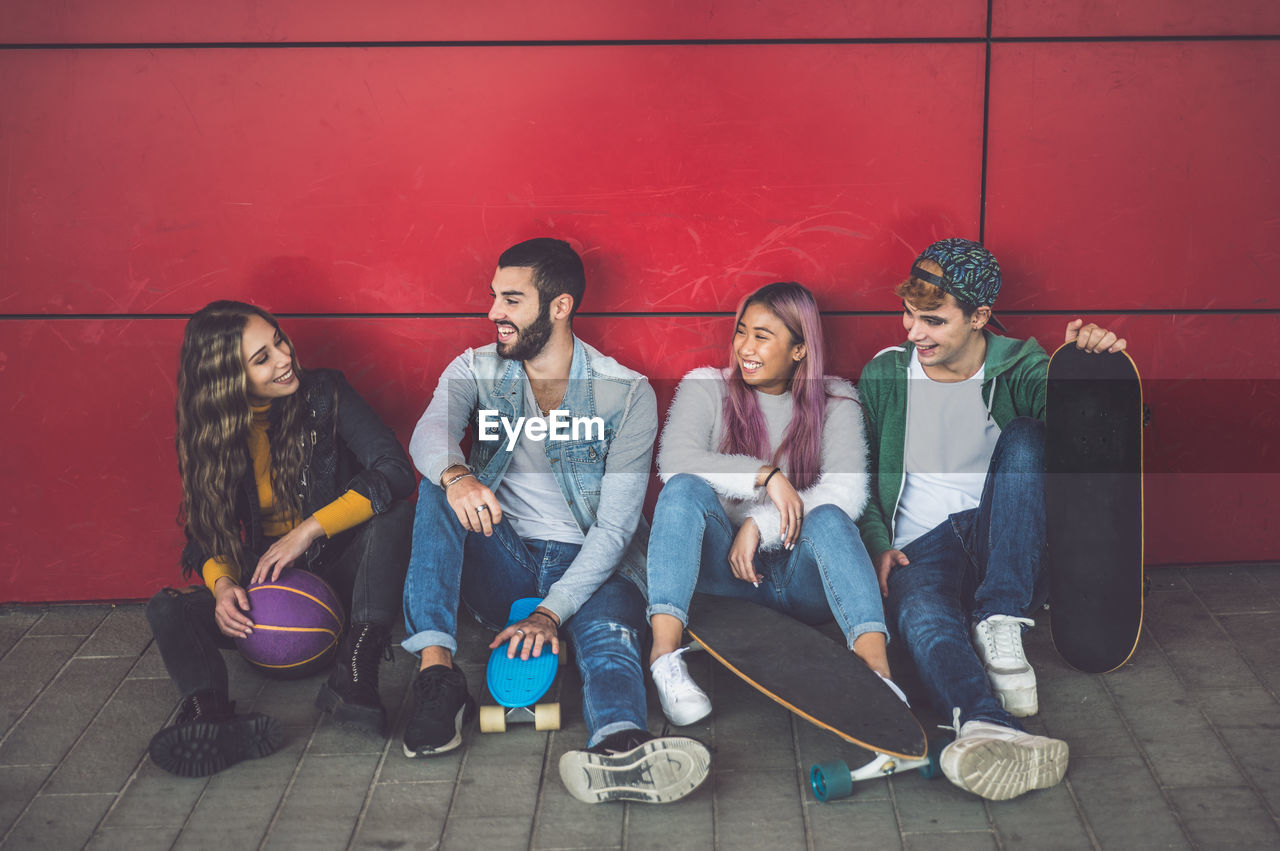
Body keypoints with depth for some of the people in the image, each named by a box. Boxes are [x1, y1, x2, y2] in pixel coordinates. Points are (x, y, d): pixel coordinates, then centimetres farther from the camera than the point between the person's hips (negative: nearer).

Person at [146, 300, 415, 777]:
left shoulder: (325, 394, -7)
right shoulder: (207, 432, -2)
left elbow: (395, 471, -19)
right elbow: (205, 535, 0)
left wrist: (309, 530, -25)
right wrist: (222, 584, -23)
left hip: (335, 573, -1)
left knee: (394, 515, -29)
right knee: (167, 610, -23)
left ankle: (355, 675, -44)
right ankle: (209, 712, -54)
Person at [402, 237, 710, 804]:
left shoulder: (628, 394, -6)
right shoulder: (474, 371, 4)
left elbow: (615, 525, -12)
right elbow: (428, 435, -18)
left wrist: (551, 613, -25)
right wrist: (456, 475, -44)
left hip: (587, 567, -3)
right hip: (500, 562, 3)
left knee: (609, 634, -36)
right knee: (437, 488, -24)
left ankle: (618, 749, -71)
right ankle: (436, 673, -34)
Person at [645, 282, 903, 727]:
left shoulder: (834, 402, 8)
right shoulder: (706, 388, 7)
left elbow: (848, 491, -9)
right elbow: (674, 460, -12)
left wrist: (759, 524, -18)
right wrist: (766, 475, -22)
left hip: (802, 573, 0)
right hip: (722, 567, 0)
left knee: (828, 519, -31)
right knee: (685, 489, -26)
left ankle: (877, 670, -52)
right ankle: (664, 652, -43)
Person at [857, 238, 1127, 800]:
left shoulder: (1019, 366, 7)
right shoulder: (884, 375, 10)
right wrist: (878, 544, -5)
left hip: (1006, 554, 1)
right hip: (920, 548, -1)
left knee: (1025, 437, -26)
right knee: (924, 616, -37)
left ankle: (1000, 625, -32)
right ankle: (985, 729, -70)